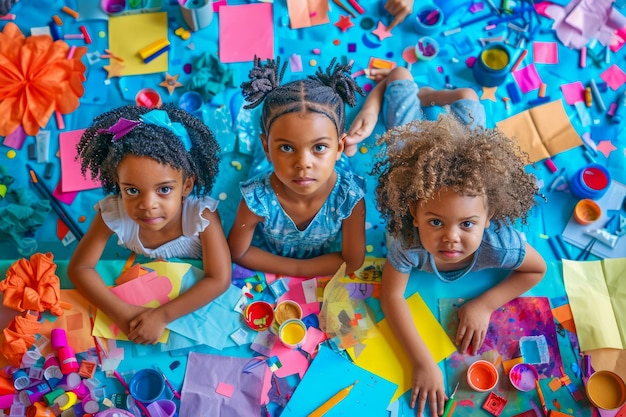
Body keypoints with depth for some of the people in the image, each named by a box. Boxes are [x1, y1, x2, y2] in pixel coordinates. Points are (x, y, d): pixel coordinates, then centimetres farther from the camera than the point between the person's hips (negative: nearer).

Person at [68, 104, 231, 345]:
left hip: (195, 295, -2)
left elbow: (220, 279, -32)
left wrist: (162, 315, -39)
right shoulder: (113, 214, -27)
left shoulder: (202, 215, -33)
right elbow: (79, 267, -19)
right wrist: (120, 312, -33)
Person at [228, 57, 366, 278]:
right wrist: (294, 268, -16)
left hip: (325, 271, 1)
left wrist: (298, 269, -20)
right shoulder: (258, 197, -31)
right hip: (268, 270, 0)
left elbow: (352, 261, -16)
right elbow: (238, 253, -14)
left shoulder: (350, 196, -30)